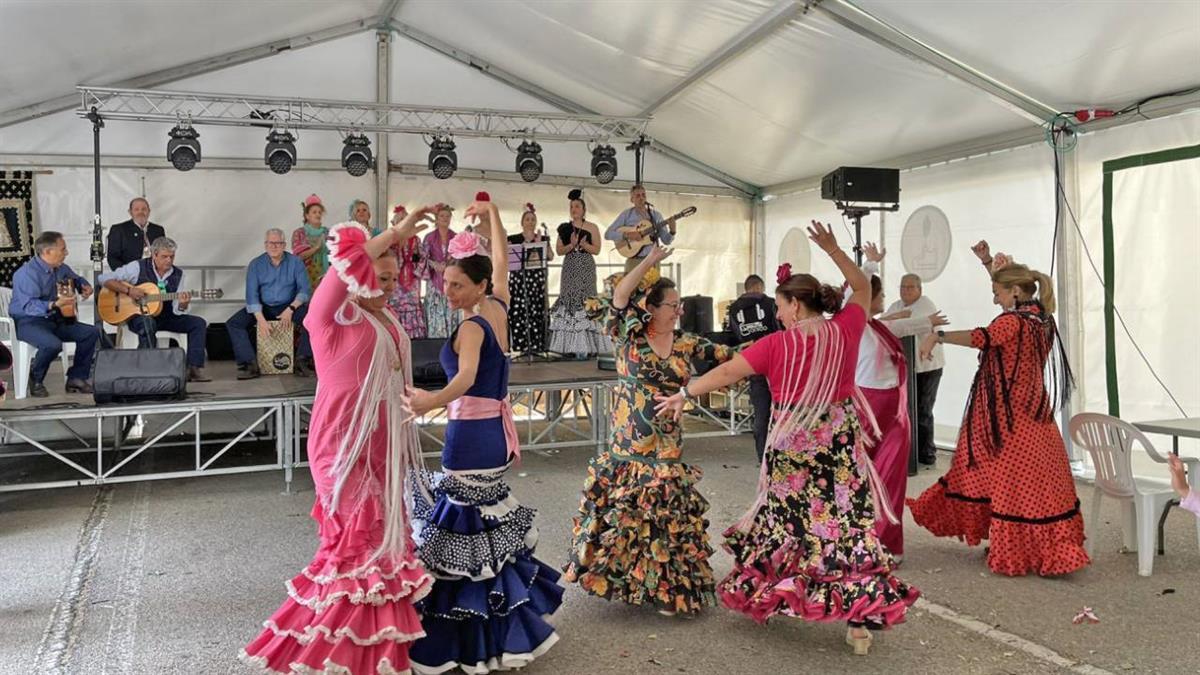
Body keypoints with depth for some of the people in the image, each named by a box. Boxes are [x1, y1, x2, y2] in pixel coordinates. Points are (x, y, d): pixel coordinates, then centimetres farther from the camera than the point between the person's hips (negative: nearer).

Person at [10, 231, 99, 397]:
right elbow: (28, 305, -29)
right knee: (53, 344, -35)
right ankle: (35, 381, -6)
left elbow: (76, 278, 31)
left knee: (91, 333, -5)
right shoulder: (27, 273, -20)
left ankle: (76, 378, 2)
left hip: (55, 320, 9)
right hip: (28, 322, -9)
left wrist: (85, 286, 6)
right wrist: (54, 305, -45)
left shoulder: (61, 268, 7)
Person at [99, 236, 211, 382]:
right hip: (138, 316, -5)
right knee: (148, 323, -40)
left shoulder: (178, 274, 2)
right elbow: (104, 278, -11)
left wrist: (182, 305, -26)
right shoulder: (138, 267, -9)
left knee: (198, 323, -13)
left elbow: (176, 311, -1)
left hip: (164, 316, 5)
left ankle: (194, 369, -17)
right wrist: (128, 290, -22)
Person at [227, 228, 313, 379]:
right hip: (263, 308, 1)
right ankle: (250, 363, -21)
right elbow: (252, 294, -8)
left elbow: (305, 289, -8)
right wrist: (260, 319, -23)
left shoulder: (295, 262, -1)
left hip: (289, 306, -1)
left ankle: (303, 360, -21)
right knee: (233, 323, -20)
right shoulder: (256, 264, 0)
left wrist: (291, 309, -25)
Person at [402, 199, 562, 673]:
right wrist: (492, 214, 33)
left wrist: (429, 402, -53)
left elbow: (466, 377, -36)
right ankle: (504, 629, 29)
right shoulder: (498, 308, 6)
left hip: (471, 436, -9)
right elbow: (501, 262, 23)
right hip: (492, 431, 9)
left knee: (466, 532, -3)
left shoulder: (471, 326, -17)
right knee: (488, 526, 17)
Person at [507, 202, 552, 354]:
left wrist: (540, 243, -10)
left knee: (537, 312, -5)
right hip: (518, 277, -1)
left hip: (537, 278, 1)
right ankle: (521, 346, -3)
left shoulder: (543, 238, 11)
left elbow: (551, 257, -2)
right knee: (518, 312, -7)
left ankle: (536, 346, 0)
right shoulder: (513, 239, 8)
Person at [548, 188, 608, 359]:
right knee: (569, 300, -2)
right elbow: (559, 250, 4)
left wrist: (582, 244, -17)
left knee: (584, 301, -7)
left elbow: (596, 249, -2)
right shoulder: (564, 228, 9)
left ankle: (583, 345, -6)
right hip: (570, 268, 2)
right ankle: (571, 344, 2)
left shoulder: (592, 227, 4)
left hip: (586, 268, -2)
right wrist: (572, 245, -11)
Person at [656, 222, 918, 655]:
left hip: (793, 445, -1)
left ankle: (758, 598, 32)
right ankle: (860, 622, 3)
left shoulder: (778, 344, -11)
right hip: (839, 443, 2)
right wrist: (832, 249, 11)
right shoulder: (845, 329, -4)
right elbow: (863, 288, 13)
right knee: (848, 522, 2)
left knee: (781, 522, 15)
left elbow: (727, 372, -9)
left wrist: (683, 395, 0)